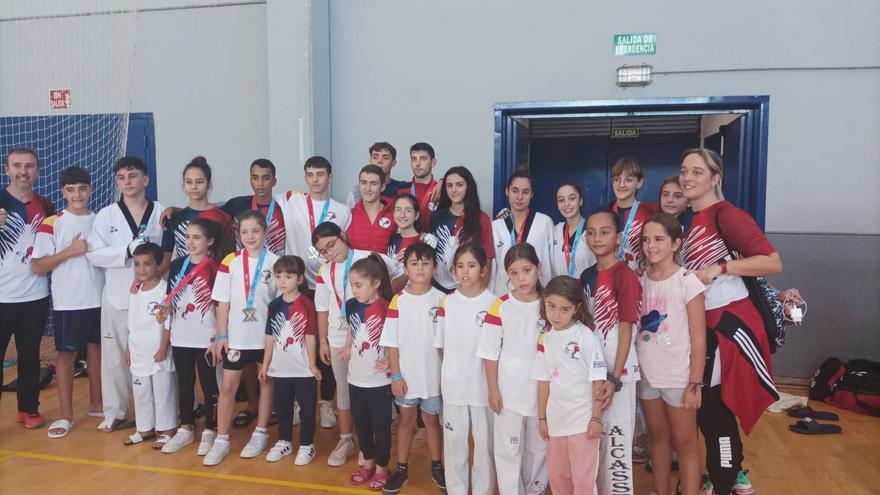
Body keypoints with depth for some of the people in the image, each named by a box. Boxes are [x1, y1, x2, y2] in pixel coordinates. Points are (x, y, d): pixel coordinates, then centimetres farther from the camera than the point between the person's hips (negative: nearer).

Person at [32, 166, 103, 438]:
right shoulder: (52, 224, -6)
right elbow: (37, 267, -9)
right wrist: (70, 251, -17)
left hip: (99, 298, 4)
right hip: (68, 302, -3)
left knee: (96, 349, 13)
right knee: (66, 354, 5)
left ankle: (96, 403, 28)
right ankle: (66, 415, 15)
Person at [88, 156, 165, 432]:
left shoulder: (162, 213, 3)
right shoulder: (106, 215, 5)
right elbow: (94, 253, -4)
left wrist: (164, 264, -17)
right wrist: (129, 250, -17)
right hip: (117, 296, 1)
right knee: (115, 356, 8)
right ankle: (115, 413, 23)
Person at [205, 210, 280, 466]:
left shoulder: (275, 262, -5)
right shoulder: (230, 262, -4)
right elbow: (223, 302, -1)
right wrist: (221, 336, -3)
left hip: (267, 335, 0)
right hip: (236, 336, 1)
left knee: (266, 382, 12)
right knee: (228, 386, 5)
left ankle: (260, 434, 26)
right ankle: (221, 440, 16)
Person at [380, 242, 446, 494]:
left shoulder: (441, 299, -7)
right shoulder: (398, 301, -7)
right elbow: (391, 342, -4)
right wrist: (395, 375, -7)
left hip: (434, 374, 0)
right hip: (406, 375, 0)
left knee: (432, 419, 15)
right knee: (407, 420, 15)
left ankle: (437, 466, 31)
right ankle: (402, 468, 28)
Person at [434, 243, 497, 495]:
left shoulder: (493, 303, -8)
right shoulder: (446, 303, -1)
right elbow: (440, 345, 7)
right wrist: (445, 377, 4)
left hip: (483, 386, -2)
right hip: (453, 386, 2)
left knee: (485, 443, 10)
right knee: (454, 442, 13)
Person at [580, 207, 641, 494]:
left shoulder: (625, 275, -13)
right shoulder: (586, 276, 7)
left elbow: (626, 328, -15)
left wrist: (615, 378, -16)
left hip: (617, 371, -7)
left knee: (616, 438, 2)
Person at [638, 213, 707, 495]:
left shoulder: (688, 282, -12)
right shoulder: (640, 280, 2)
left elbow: (698, 338, -11)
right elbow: (633, 329, 6)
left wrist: (695, 383, -12)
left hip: (678, 377, -5)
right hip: (646, 375, 5)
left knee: (685, 443, 8)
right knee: (658, 437, 18)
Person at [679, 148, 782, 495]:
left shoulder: (726, 214, -15)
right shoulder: (691, 219, 11)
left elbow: (773, 262, -22)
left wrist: (720, 267, -26)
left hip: (729, 323, -9)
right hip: (703, 324, 9)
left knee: (713, 406, 1)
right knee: (706, 403, 18)